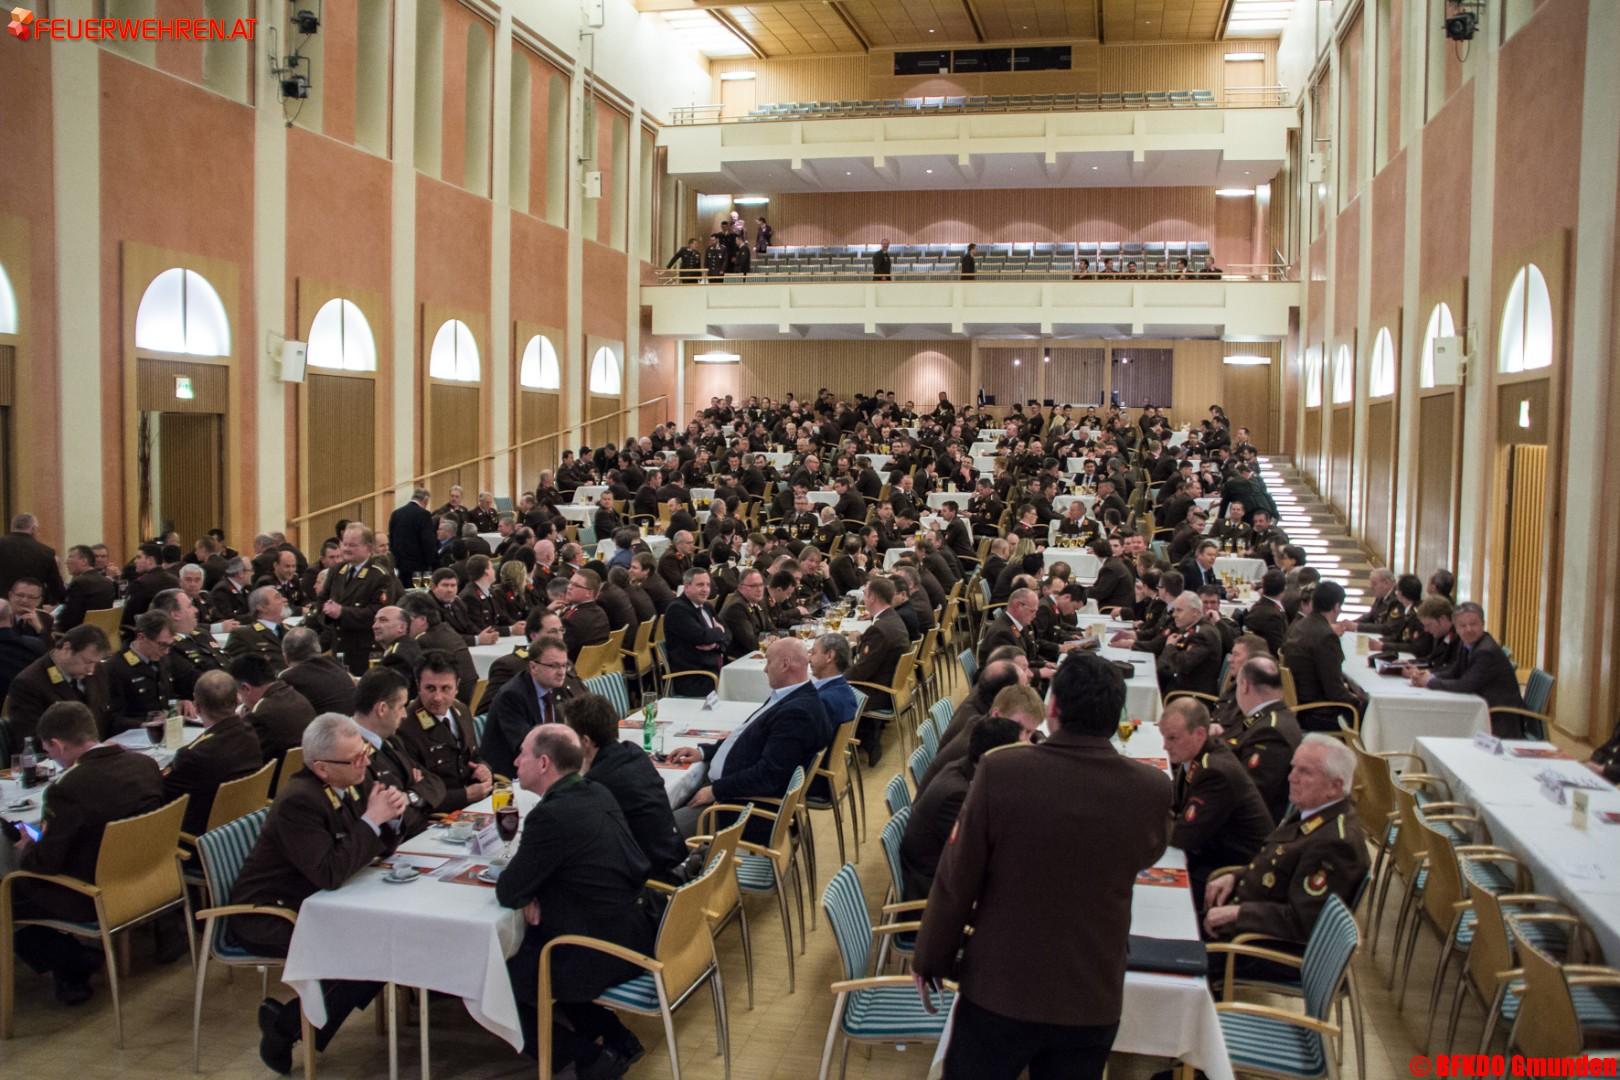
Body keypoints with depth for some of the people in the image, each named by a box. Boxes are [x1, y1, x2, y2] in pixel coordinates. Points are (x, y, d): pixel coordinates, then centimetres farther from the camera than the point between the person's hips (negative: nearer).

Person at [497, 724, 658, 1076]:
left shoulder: (552, 814, -23)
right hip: (634, 932, 9)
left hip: (605, 951, -9)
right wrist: (532, 889, -1)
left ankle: (591, 1058, 8)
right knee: (523, 945, 27)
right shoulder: (597, 793, 4)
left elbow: (507, 893, -16)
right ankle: (616, 1040, 23)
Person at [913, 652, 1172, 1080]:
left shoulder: (1000, 770, -20)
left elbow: (955, 880, -12)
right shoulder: (1153, 789, -14)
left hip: (997, 989, -2)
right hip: (1092, 999, 2)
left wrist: (929, 960, 2)